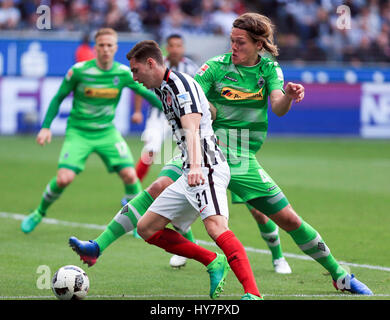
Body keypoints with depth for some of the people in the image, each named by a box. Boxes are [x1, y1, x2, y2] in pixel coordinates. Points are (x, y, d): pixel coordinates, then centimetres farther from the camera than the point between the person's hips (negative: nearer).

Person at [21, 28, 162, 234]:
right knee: (64, 178, -17)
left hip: (107, 132, 2)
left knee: (129, 174, -15)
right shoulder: (79, 71, -12)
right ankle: (39, 213, 10)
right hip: (78, 132, -2)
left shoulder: (124, 73, -6)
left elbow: (147, 93, 6)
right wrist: (46, 127, -6)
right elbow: (58, 98, 0)